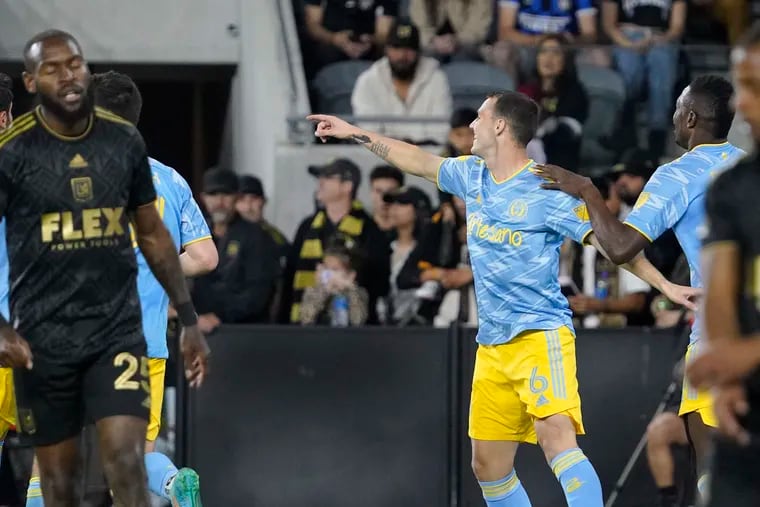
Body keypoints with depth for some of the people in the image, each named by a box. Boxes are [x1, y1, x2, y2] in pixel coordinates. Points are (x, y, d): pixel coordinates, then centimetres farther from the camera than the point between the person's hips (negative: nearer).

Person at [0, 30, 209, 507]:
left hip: (119, 329, 1)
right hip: (43, 337, -1)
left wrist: (189, 320, 11)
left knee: (127, 463, -12)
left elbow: (153, 234, 13)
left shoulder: (124, 140, 2)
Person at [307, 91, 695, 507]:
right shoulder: (471, 175, 9)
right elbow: (420, 161, 26)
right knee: (488, 465, 8)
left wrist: (662, 283, -17)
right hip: (491, 346, 8)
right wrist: (357, 134, 29)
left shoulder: (549, 192, -11)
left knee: (555, 434, -29)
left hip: (540, 335, -8)